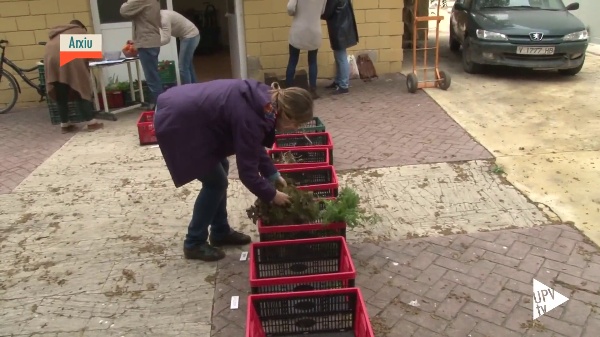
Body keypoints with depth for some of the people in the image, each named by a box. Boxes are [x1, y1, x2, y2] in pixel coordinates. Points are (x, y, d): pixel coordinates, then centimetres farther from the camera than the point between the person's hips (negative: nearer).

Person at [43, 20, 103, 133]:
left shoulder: (56, 33, 38)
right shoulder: (81, 31, 26)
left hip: (50, 58, 5)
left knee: (60, 94, 12)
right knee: (81, 89, 3)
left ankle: (64, 124, 17)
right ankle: (91, 122, 4)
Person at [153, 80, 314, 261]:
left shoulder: (263, 99, 0)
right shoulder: (250, 118, -27)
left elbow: (254, 146, 13)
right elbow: (247, 171, -19)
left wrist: (273, 174, 12)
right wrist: (272, 195, -4)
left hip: (184, 109, 10)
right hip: (176, 123, -10)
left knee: (220, 168, 15)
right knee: (216, 181, -1)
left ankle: (221, 232, 28)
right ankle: (194, 243, 14)